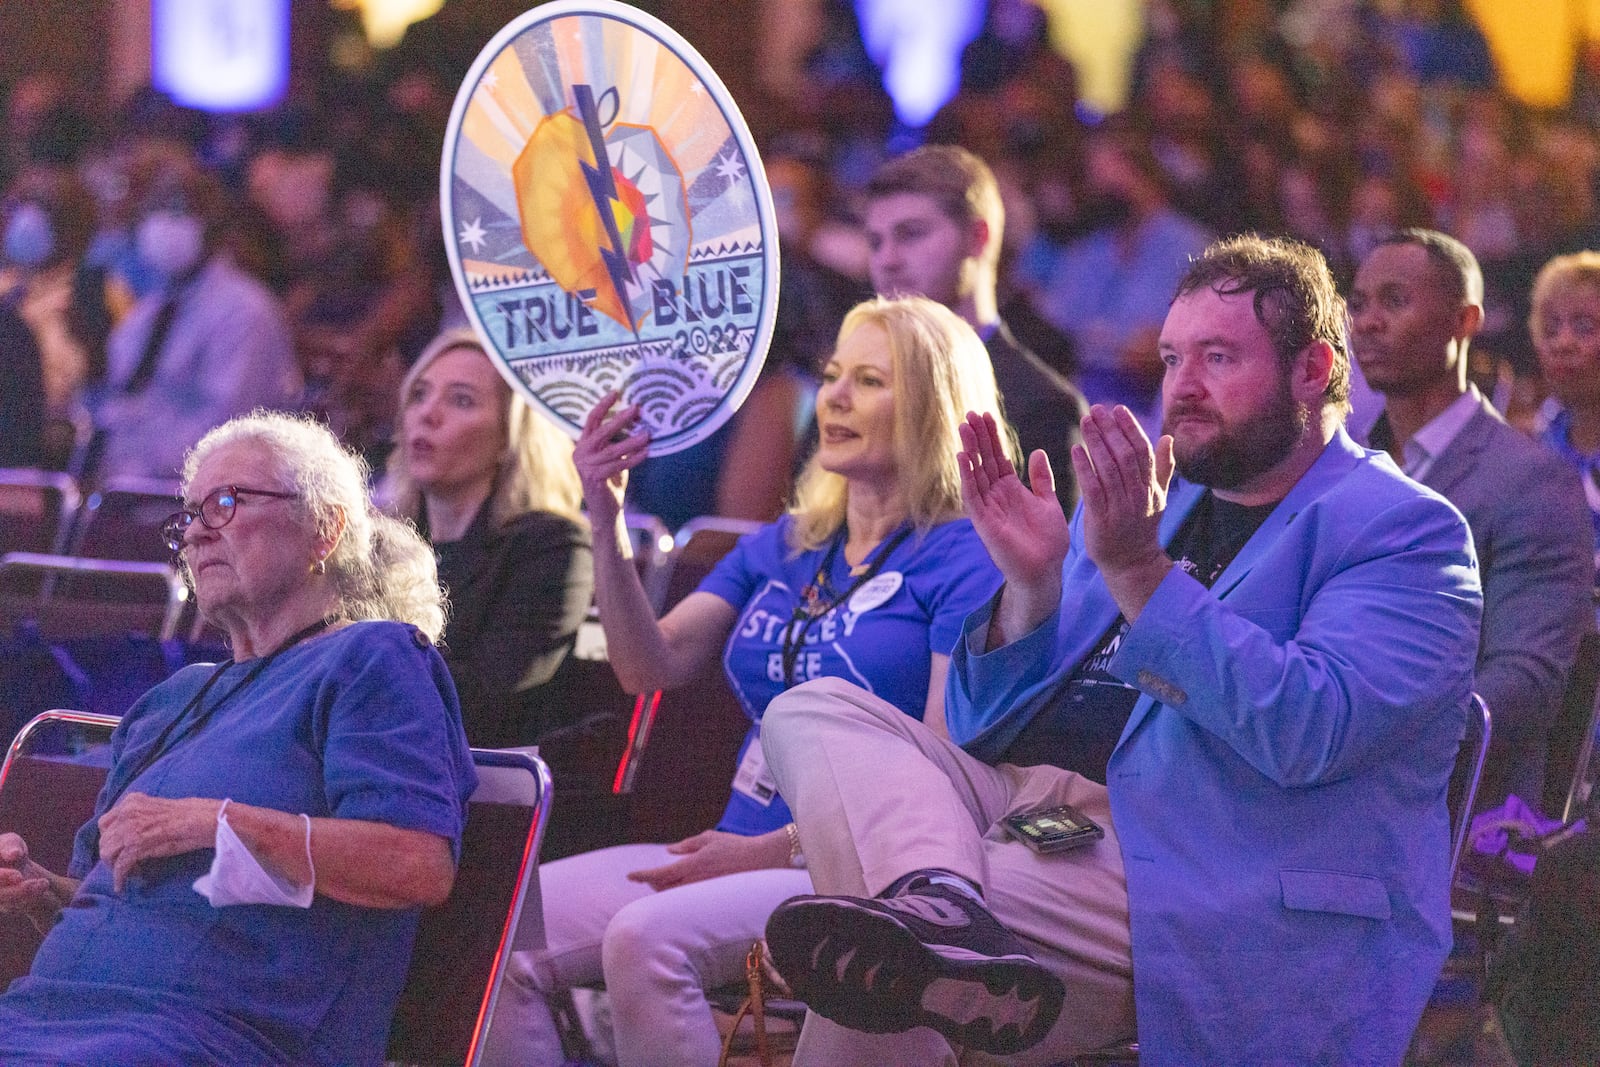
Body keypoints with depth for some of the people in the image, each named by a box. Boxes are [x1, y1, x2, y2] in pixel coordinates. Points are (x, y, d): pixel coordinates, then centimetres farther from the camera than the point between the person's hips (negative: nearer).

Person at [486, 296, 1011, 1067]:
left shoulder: (962, 557, -3)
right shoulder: (781, 548, 20)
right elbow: (652, 668, 10)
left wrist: (774, 850, -16)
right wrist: (608, 527, -5)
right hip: (742, 853, 7)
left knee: (646, 941, -34)